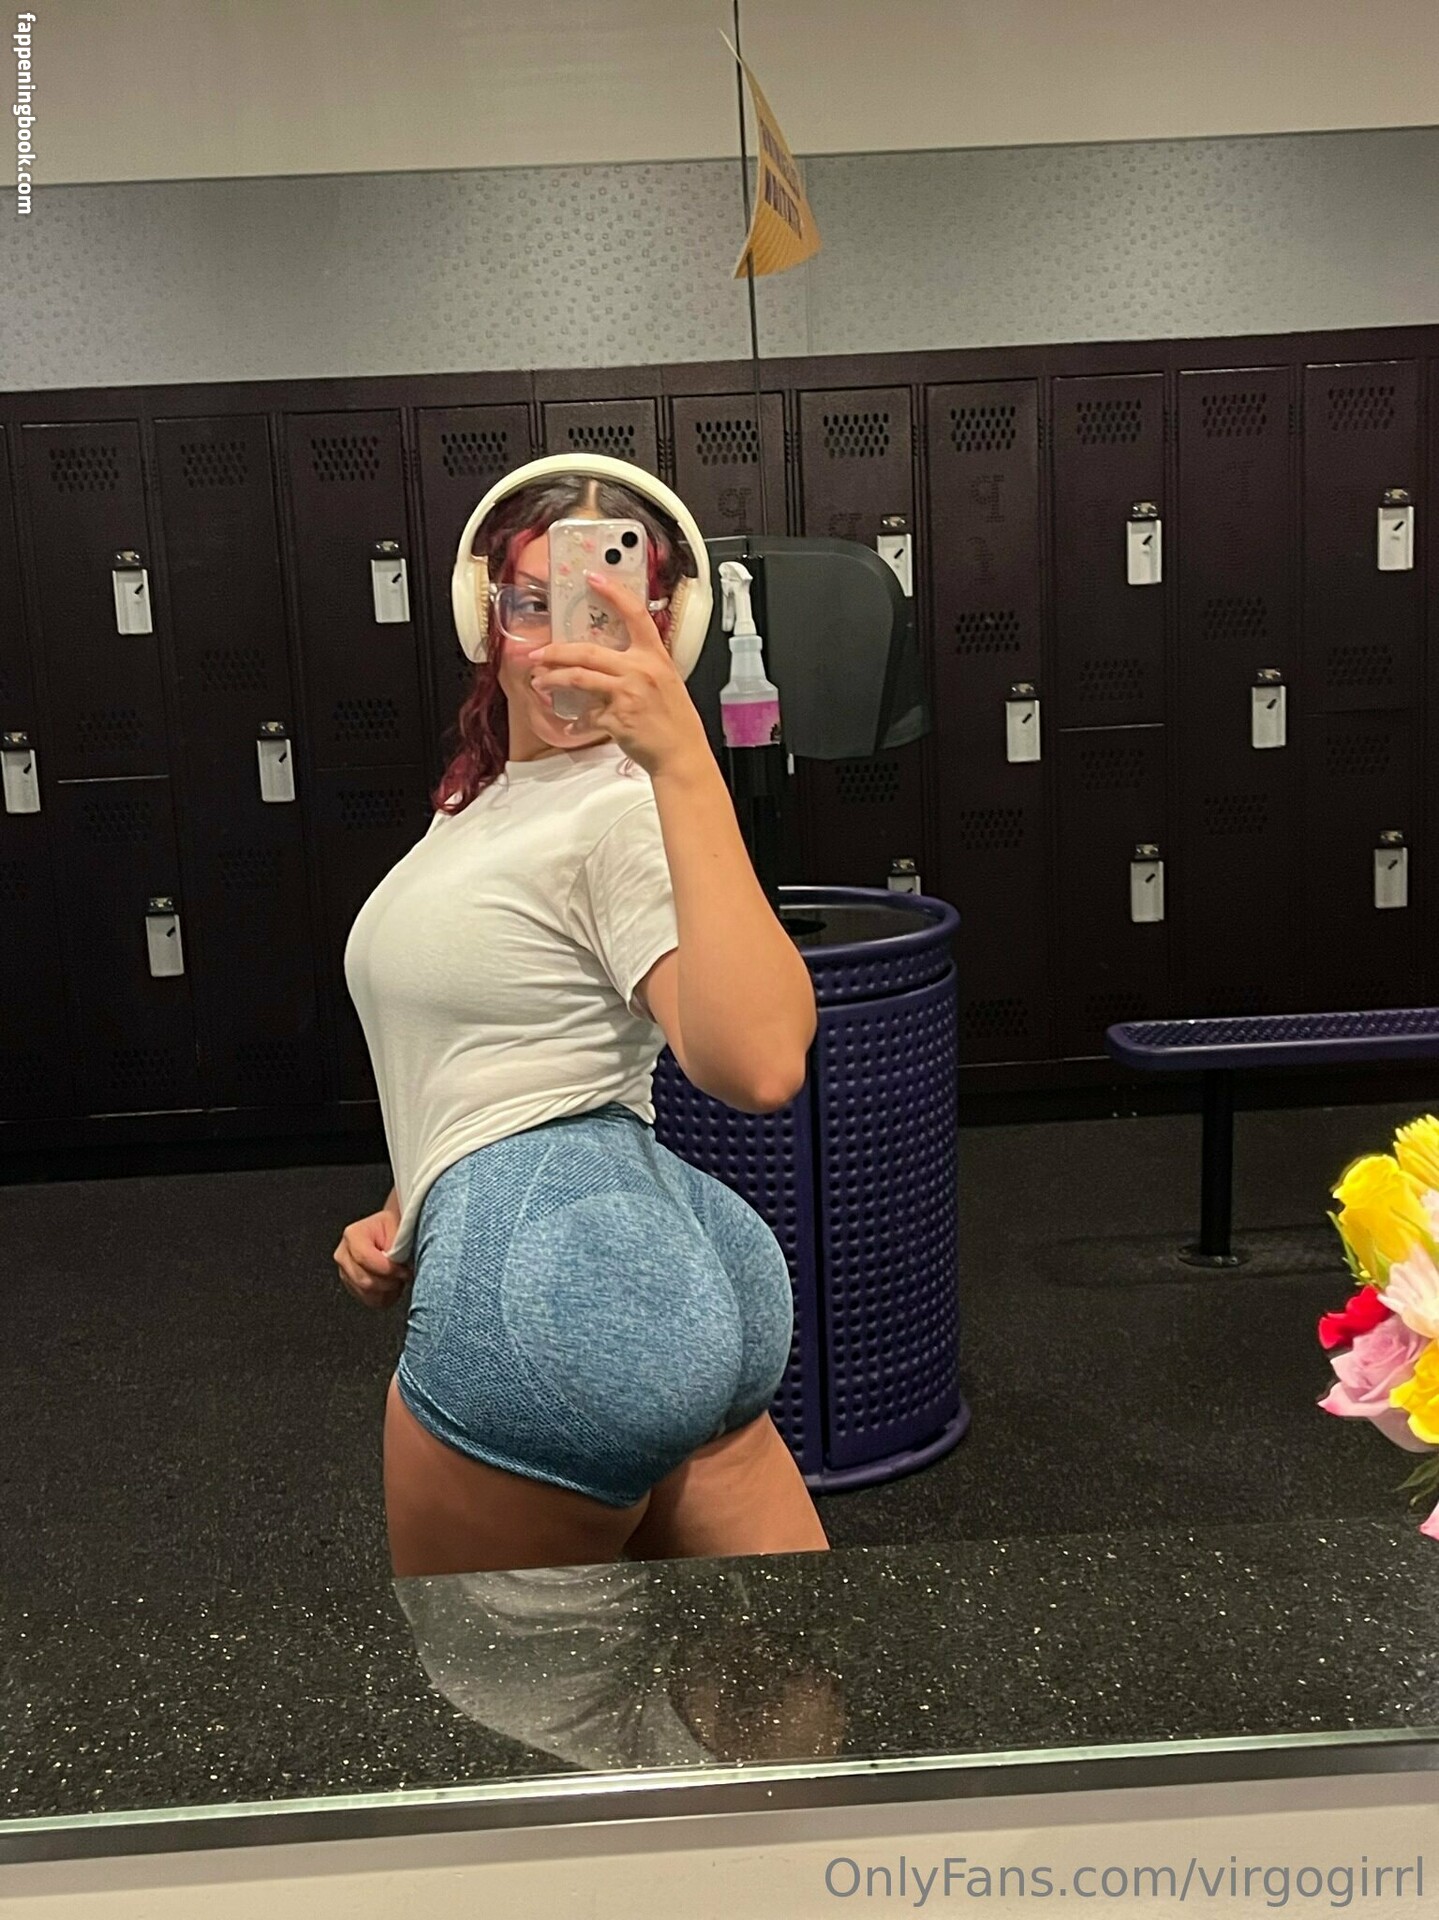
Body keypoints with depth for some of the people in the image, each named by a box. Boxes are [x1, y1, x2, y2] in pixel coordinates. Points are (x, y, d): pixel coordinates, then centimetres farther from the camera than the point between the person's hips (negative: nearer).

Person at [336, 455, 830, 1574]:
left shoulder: (623, 810, -13)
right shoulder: (487, 795, 17)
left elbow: (759, 1064, -31)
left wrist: (682, 761, -34)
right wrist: (408, 1212, 16)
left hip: (557, 1290, -10)